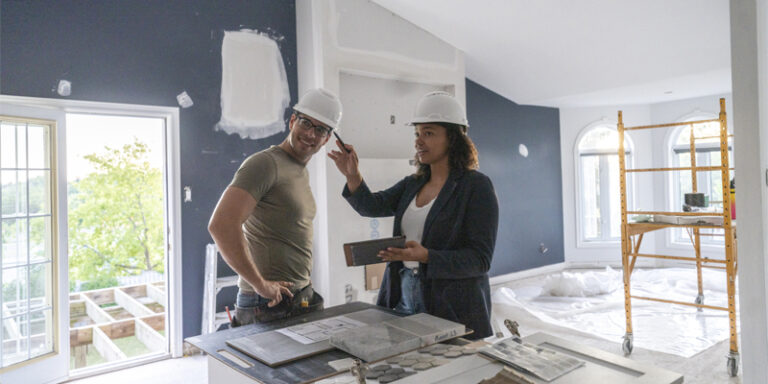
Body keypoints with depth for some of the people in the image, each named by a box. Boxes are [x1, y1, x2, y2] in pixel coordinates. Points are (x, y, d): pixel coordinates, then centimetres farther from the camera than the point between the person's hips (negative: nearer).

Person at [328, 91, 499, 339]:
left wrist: (425, 256, -28)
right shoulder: (413, 184, 10)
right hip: (402, 299, 6)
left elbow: (480, 259, -16)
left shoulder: (476, 186, -11)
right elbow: (373, 206, 0)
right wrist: (353, 177, -18)